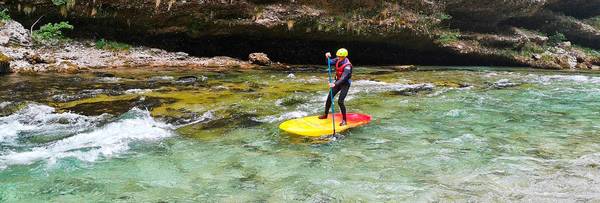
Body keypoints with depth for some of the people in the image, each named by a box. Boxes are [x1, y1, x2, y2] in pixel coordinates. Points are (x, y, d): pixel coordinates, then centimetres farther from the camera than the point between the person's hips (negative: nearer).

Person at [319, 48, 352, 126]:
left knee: (340, 101, -14)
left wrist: (335, 84, -50)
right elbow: (330, 62, 5)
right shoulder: (338, 60, -7)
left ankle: (344, 120, -1)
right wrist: (328, 57, -16)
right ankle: (325, 114, 27)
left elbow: (343, 78, -38)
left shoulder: (347, 66, -29)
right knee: (329, 97, 10)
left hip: (345, 84, -8)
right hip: (338, 81, 8)